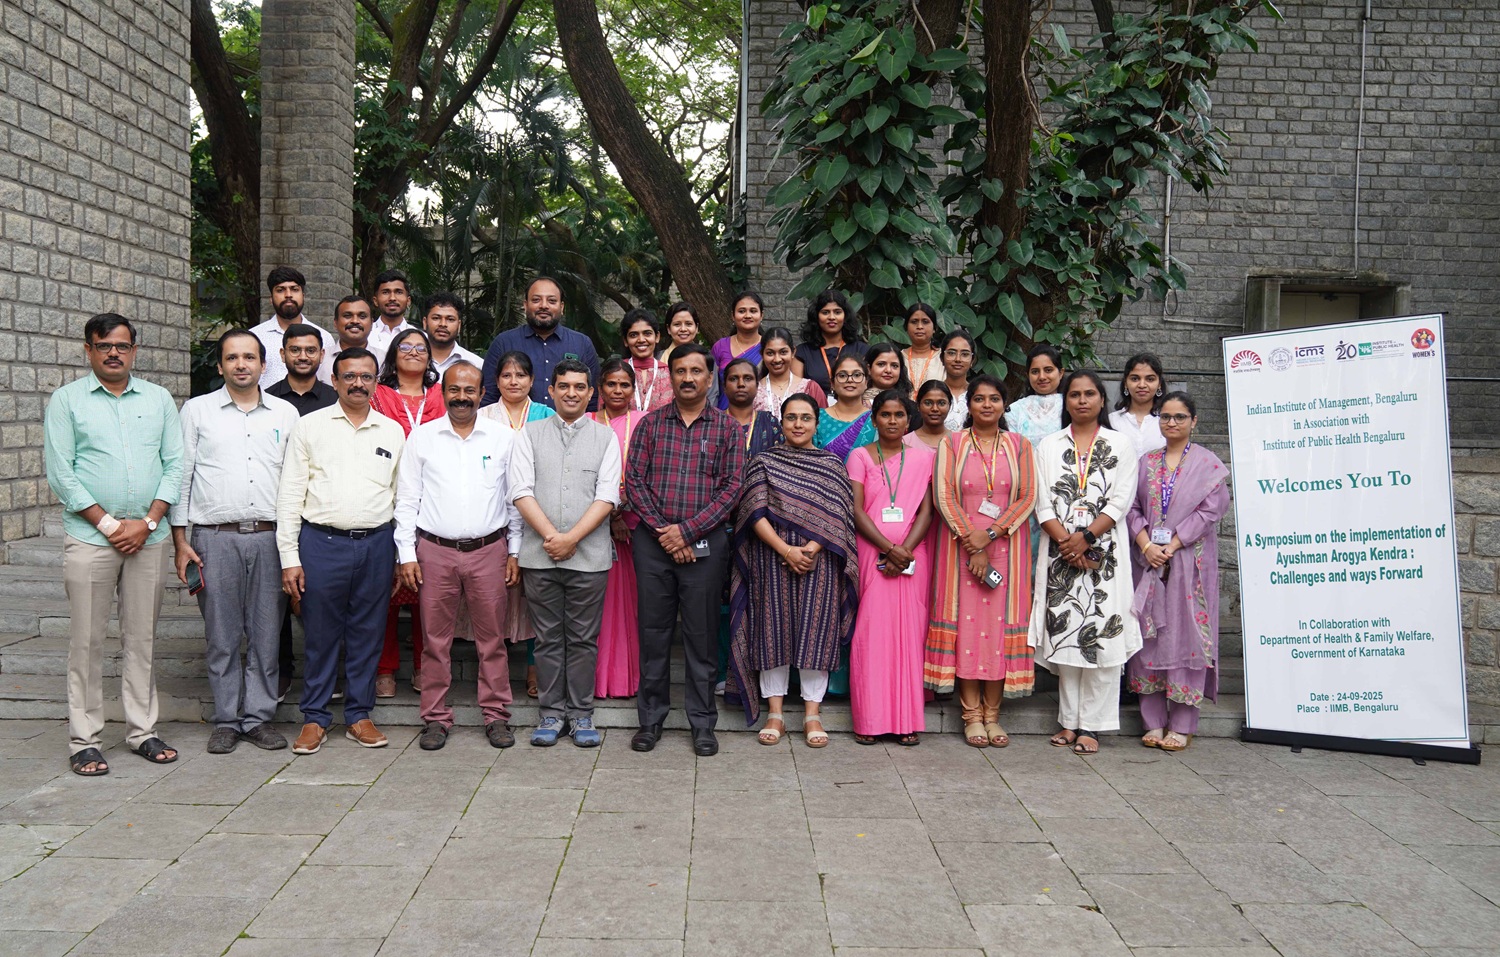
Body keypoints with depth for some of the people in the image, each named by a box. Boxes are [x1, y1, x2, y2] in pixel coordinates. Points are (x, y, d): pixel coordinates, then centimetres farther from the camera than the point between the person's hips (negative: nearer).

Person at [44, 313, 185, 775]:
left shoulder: (159, 399, 10)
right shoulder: (66, 400, 3)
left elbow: (175, 465, 5)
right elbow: (60, 473, -4)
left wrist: (148, 521, -7)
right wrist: (109, 524, -11)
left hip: (148, 538, 2)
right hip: (89, 538, -2)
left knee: (142, 638, 8)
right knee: (87, 641, 1)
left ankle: (143, 731, 17)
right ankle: (83, 740, 10)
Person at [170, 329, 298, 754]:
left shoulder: (285, 413, 10)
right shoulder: (197, 410, 6)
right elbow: (181, 476, 6)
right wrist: (180, 541, 0)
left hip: (269, 538, 1)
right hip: (215, 538, -1)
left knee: (267, 634, 4)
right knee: (221, 635, 4)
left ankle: (259, 717, 15)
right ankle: (226, 720, 15)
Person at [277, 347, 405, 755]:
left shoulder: (393, 432, 11)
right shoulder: (309, 426, 5)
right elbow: (290, 495, 2)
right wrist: (289, 557, -4)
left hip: (376, 544, 2)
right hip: (322, 542, -2)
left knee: (367, 634, 8)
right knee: (320, 635, 4)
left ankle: (359, 715, 21)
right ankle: (315, 718, 17)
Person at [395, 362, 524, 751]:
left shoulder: (504, 438, 5)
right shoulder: (421, 437, 5)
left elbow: (515, 498, 9)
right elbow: (406, 500, 5)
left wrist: (515, 551, 5)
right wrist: (406, 554, 0)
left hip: (489, 550, 0)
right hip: (434, 551, 0)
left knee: (491, 638, 5)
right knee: (436, 639, 5)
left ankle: (496, 715, 16)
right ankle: (436, 719, 16)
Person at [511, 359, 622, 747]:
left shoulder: (605, 436, 7)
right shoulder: (531, 434, 8)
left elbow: (607, 496, -2)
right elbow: (522, 492, 0)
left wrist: (571, 538, -12)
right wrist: (551, 536, -12)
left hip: (589, 556, -1)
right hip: (539, 554, 1)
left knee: (583, 639, 5)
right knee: (548, 638, 7)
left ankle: (581, 714, 14)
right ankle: (552, 713, 17)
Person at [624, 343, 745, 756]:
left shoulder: (727, 428, 4)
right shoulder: (650, 423, 7)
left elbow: (732, 487, -3)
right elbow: (633, 481, 2)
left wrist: (687, 530, -11)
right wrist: (662, 530, -9)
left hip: (704, 543, -1)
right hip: (653, 542, 1)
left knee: (701, 635, 4)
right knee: (653, 632, 7)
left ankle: (703, 724, 15)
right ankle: (651, 719, 18)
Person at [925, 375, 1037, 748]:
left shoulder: (1019, 445, 8)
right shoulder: (952, 444, 4)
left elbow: (1028, 497, 0)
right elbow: (943, 496, -4)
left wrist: (990, 534, -12)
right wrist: (972, 544, -13)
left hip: (1006, 546, 1)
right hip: (961, 545, -1)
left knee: (1001, 621, 0)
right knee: (966, 622, -3)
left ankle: (992, 714, 8)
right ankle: (972, 714, 4)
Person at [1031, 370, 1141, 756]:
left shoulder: (1120, 445, 9)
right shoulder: (1049, 445, 12)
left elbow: (1121, 500, -1)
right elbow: (1043, 503, 3)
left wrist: (1086, 536, -13)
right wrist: (1067, 542, -10)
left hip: (1104, 550, -1)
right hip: (1059, 548, 1)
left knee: (1101, 635, -6)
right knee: (1064, 633, 1)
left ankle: (1091, 724, -1)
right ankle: (1069, 721, 9)